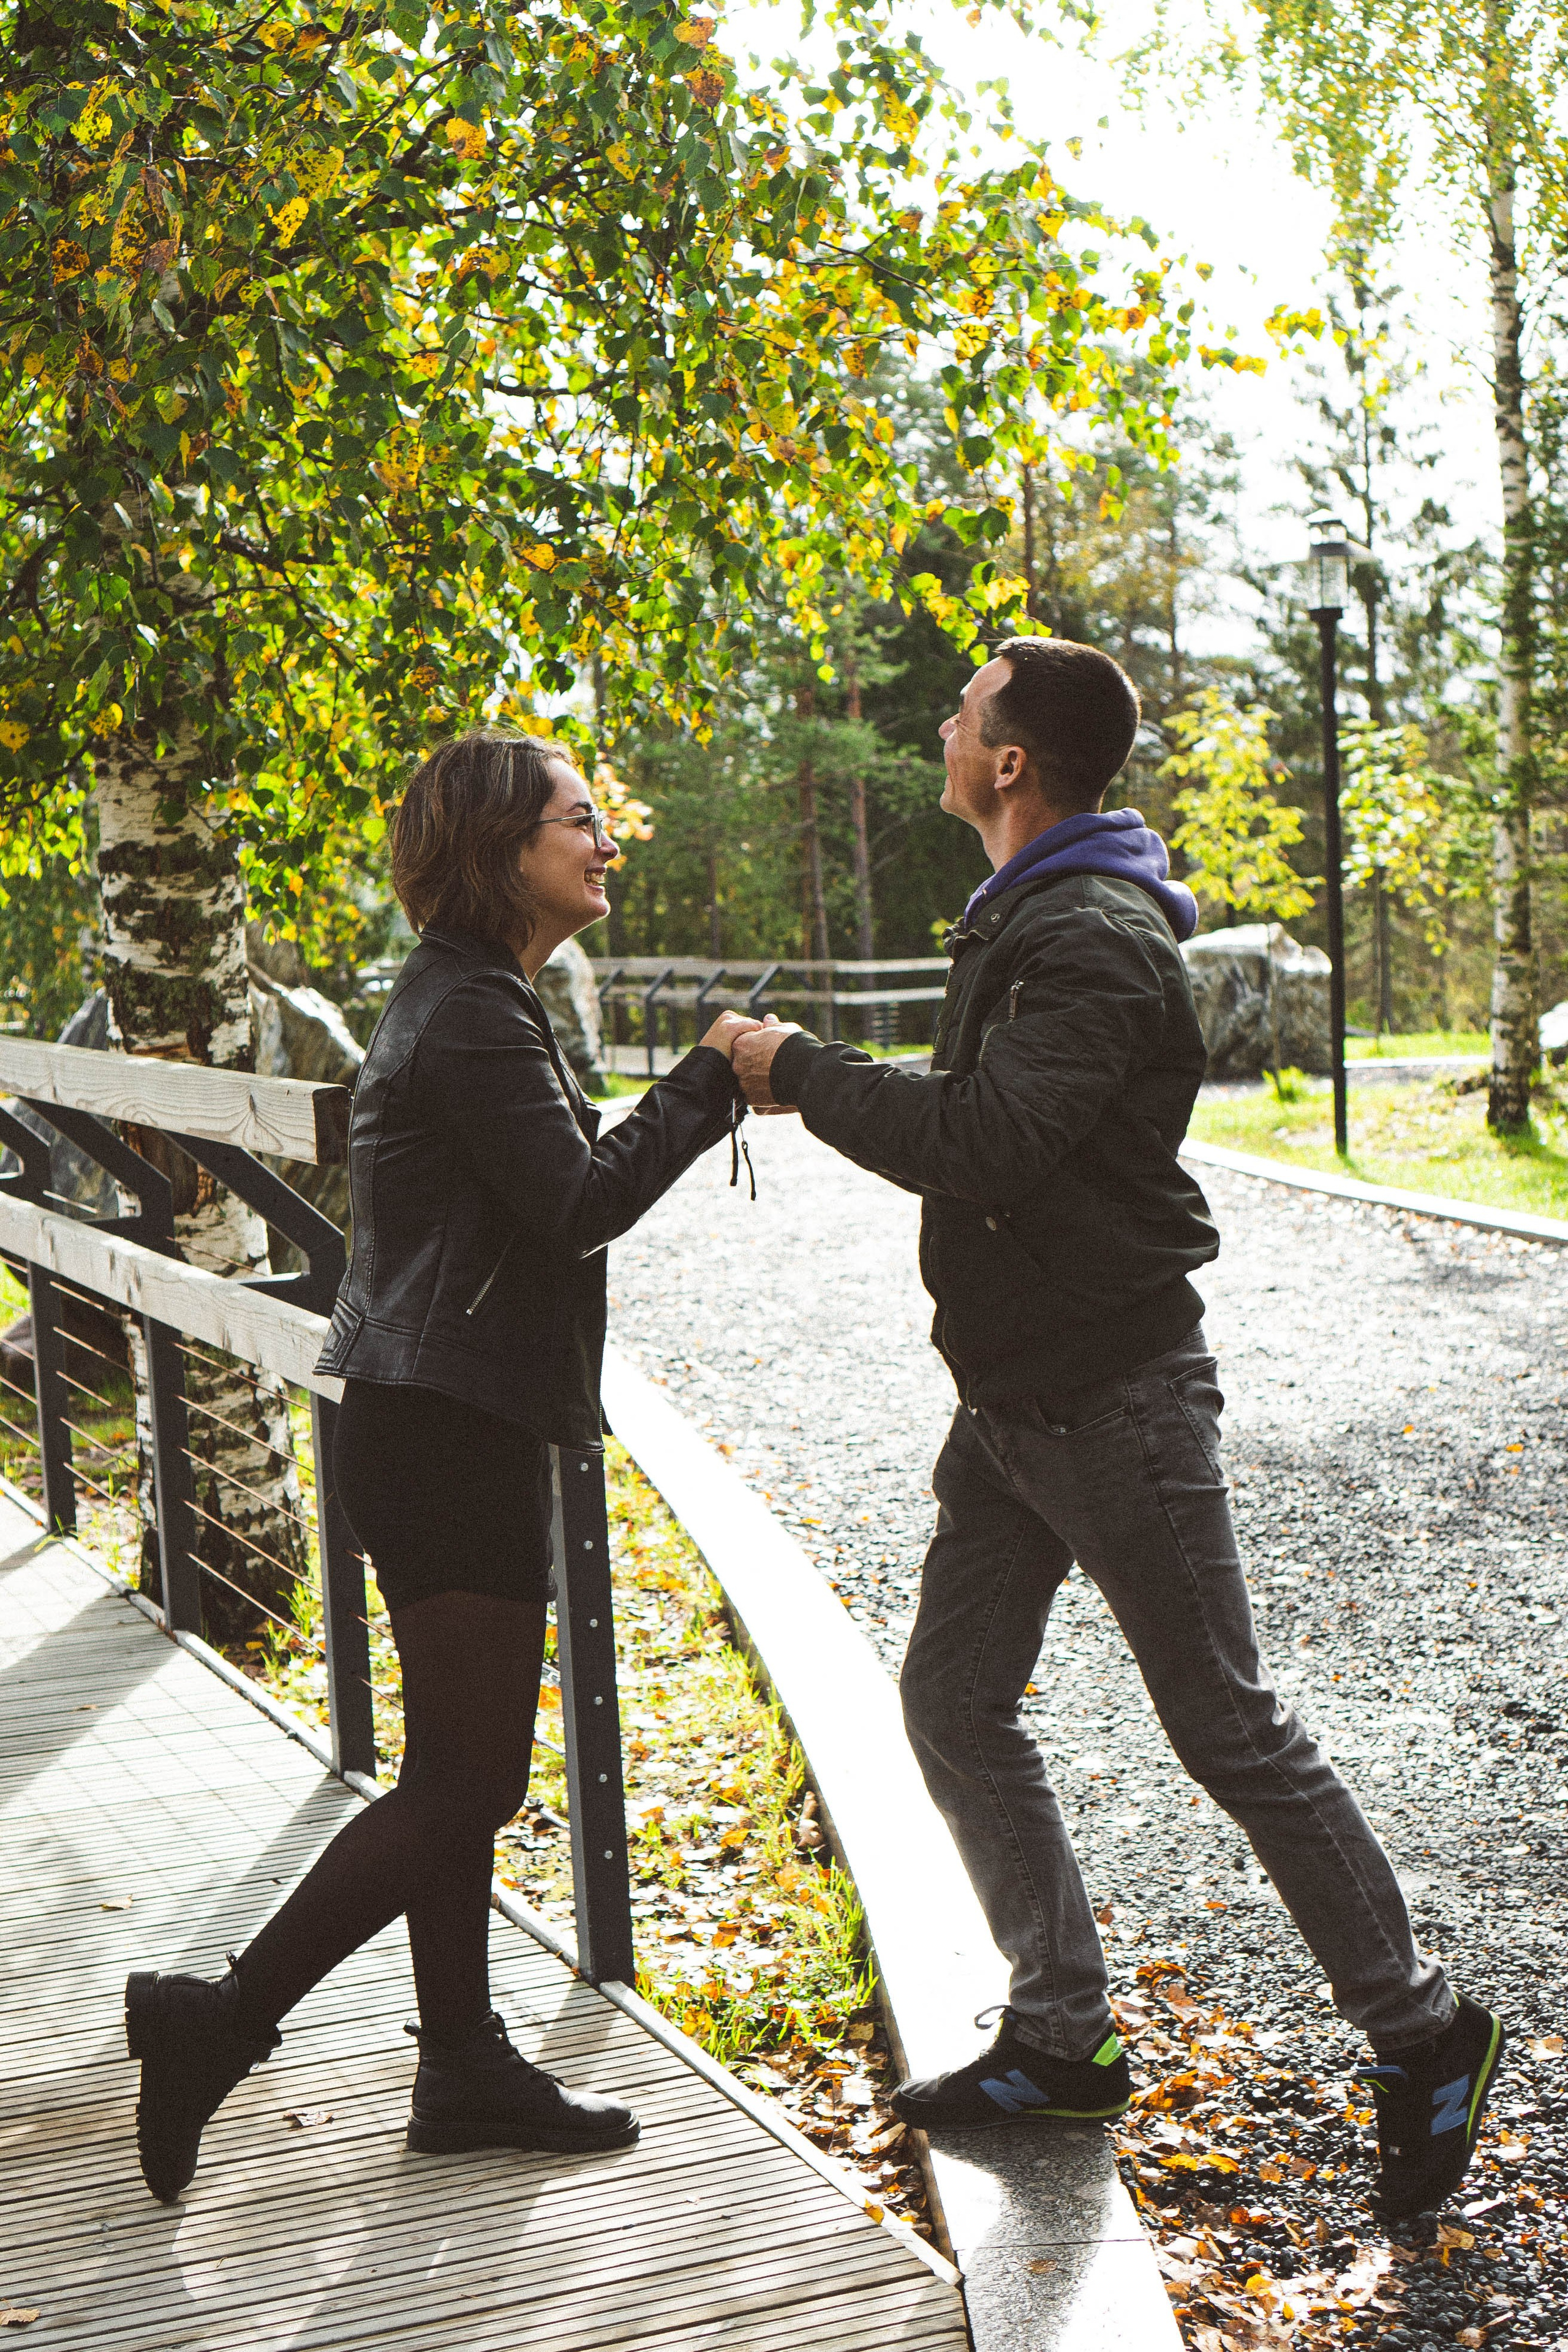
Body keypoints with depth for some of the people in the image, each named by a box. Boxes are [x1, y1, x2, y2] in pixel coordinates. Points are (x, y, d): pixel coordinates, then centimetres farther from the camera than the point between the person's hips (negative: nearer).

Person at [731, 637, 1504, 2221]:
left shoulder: (1099, 940, -20)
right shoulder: (1018, 919, 13)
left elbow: (980, 1145, -31)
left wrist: (800, 1068, -20)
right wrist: (814, 1080, 8)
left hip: (1117, 1402, -10)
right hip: (1008, 1402, 10)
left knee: (1230, 1732, -2)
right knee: (953, 1707, 10)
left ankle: (1420, 2034, 12)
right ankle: (1061, 2035, 22)